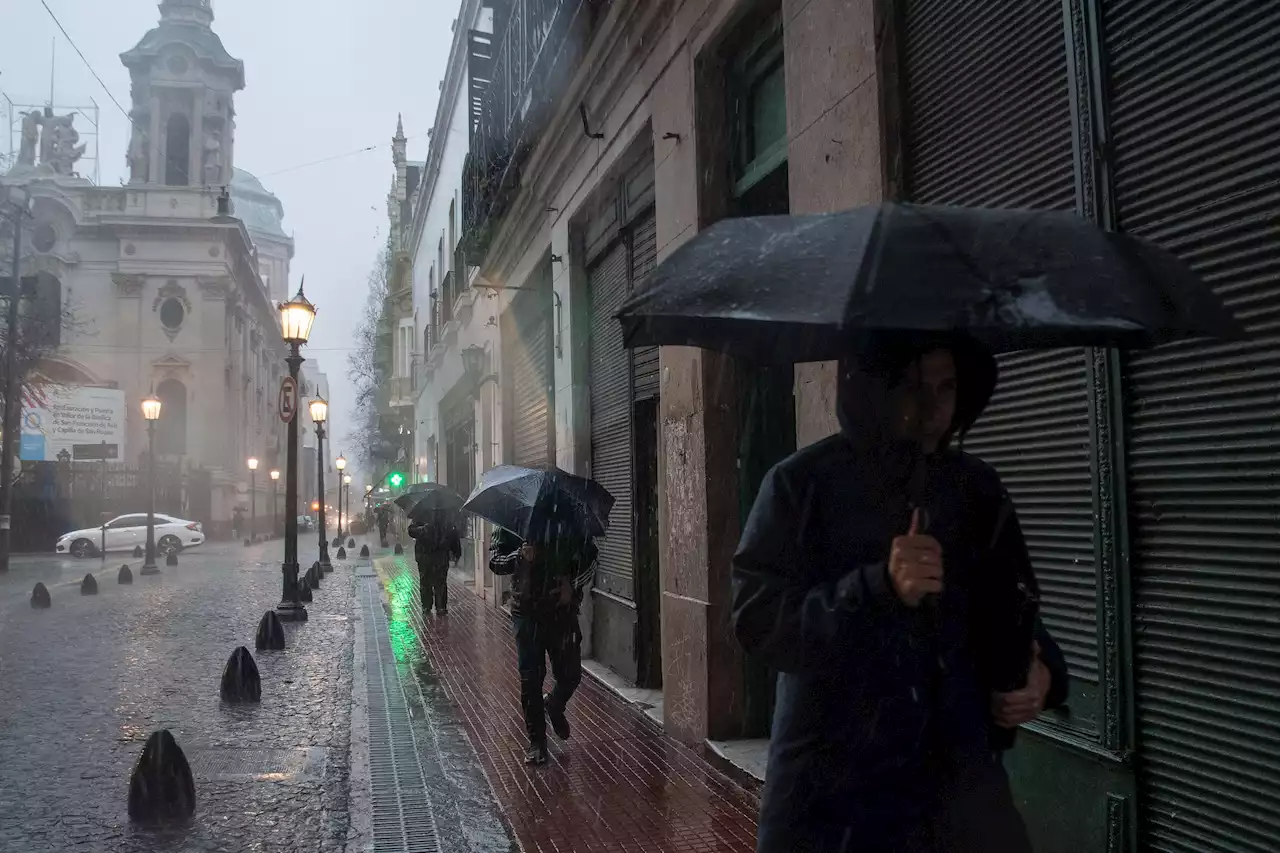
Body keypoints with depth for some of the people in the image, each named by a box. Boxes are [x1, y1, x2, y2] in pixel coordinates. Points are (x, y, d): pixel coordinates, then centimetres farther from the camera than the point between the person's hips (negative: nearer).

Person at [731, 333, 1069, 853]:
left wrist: (1037, 673, -6)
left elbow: (1010, 608, 14)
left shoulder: (977, 490, 4)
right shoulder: (803, 484, -9)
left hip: (958, 774, 3)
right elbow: (757, 620, -16)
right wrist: (877, 588, -28)